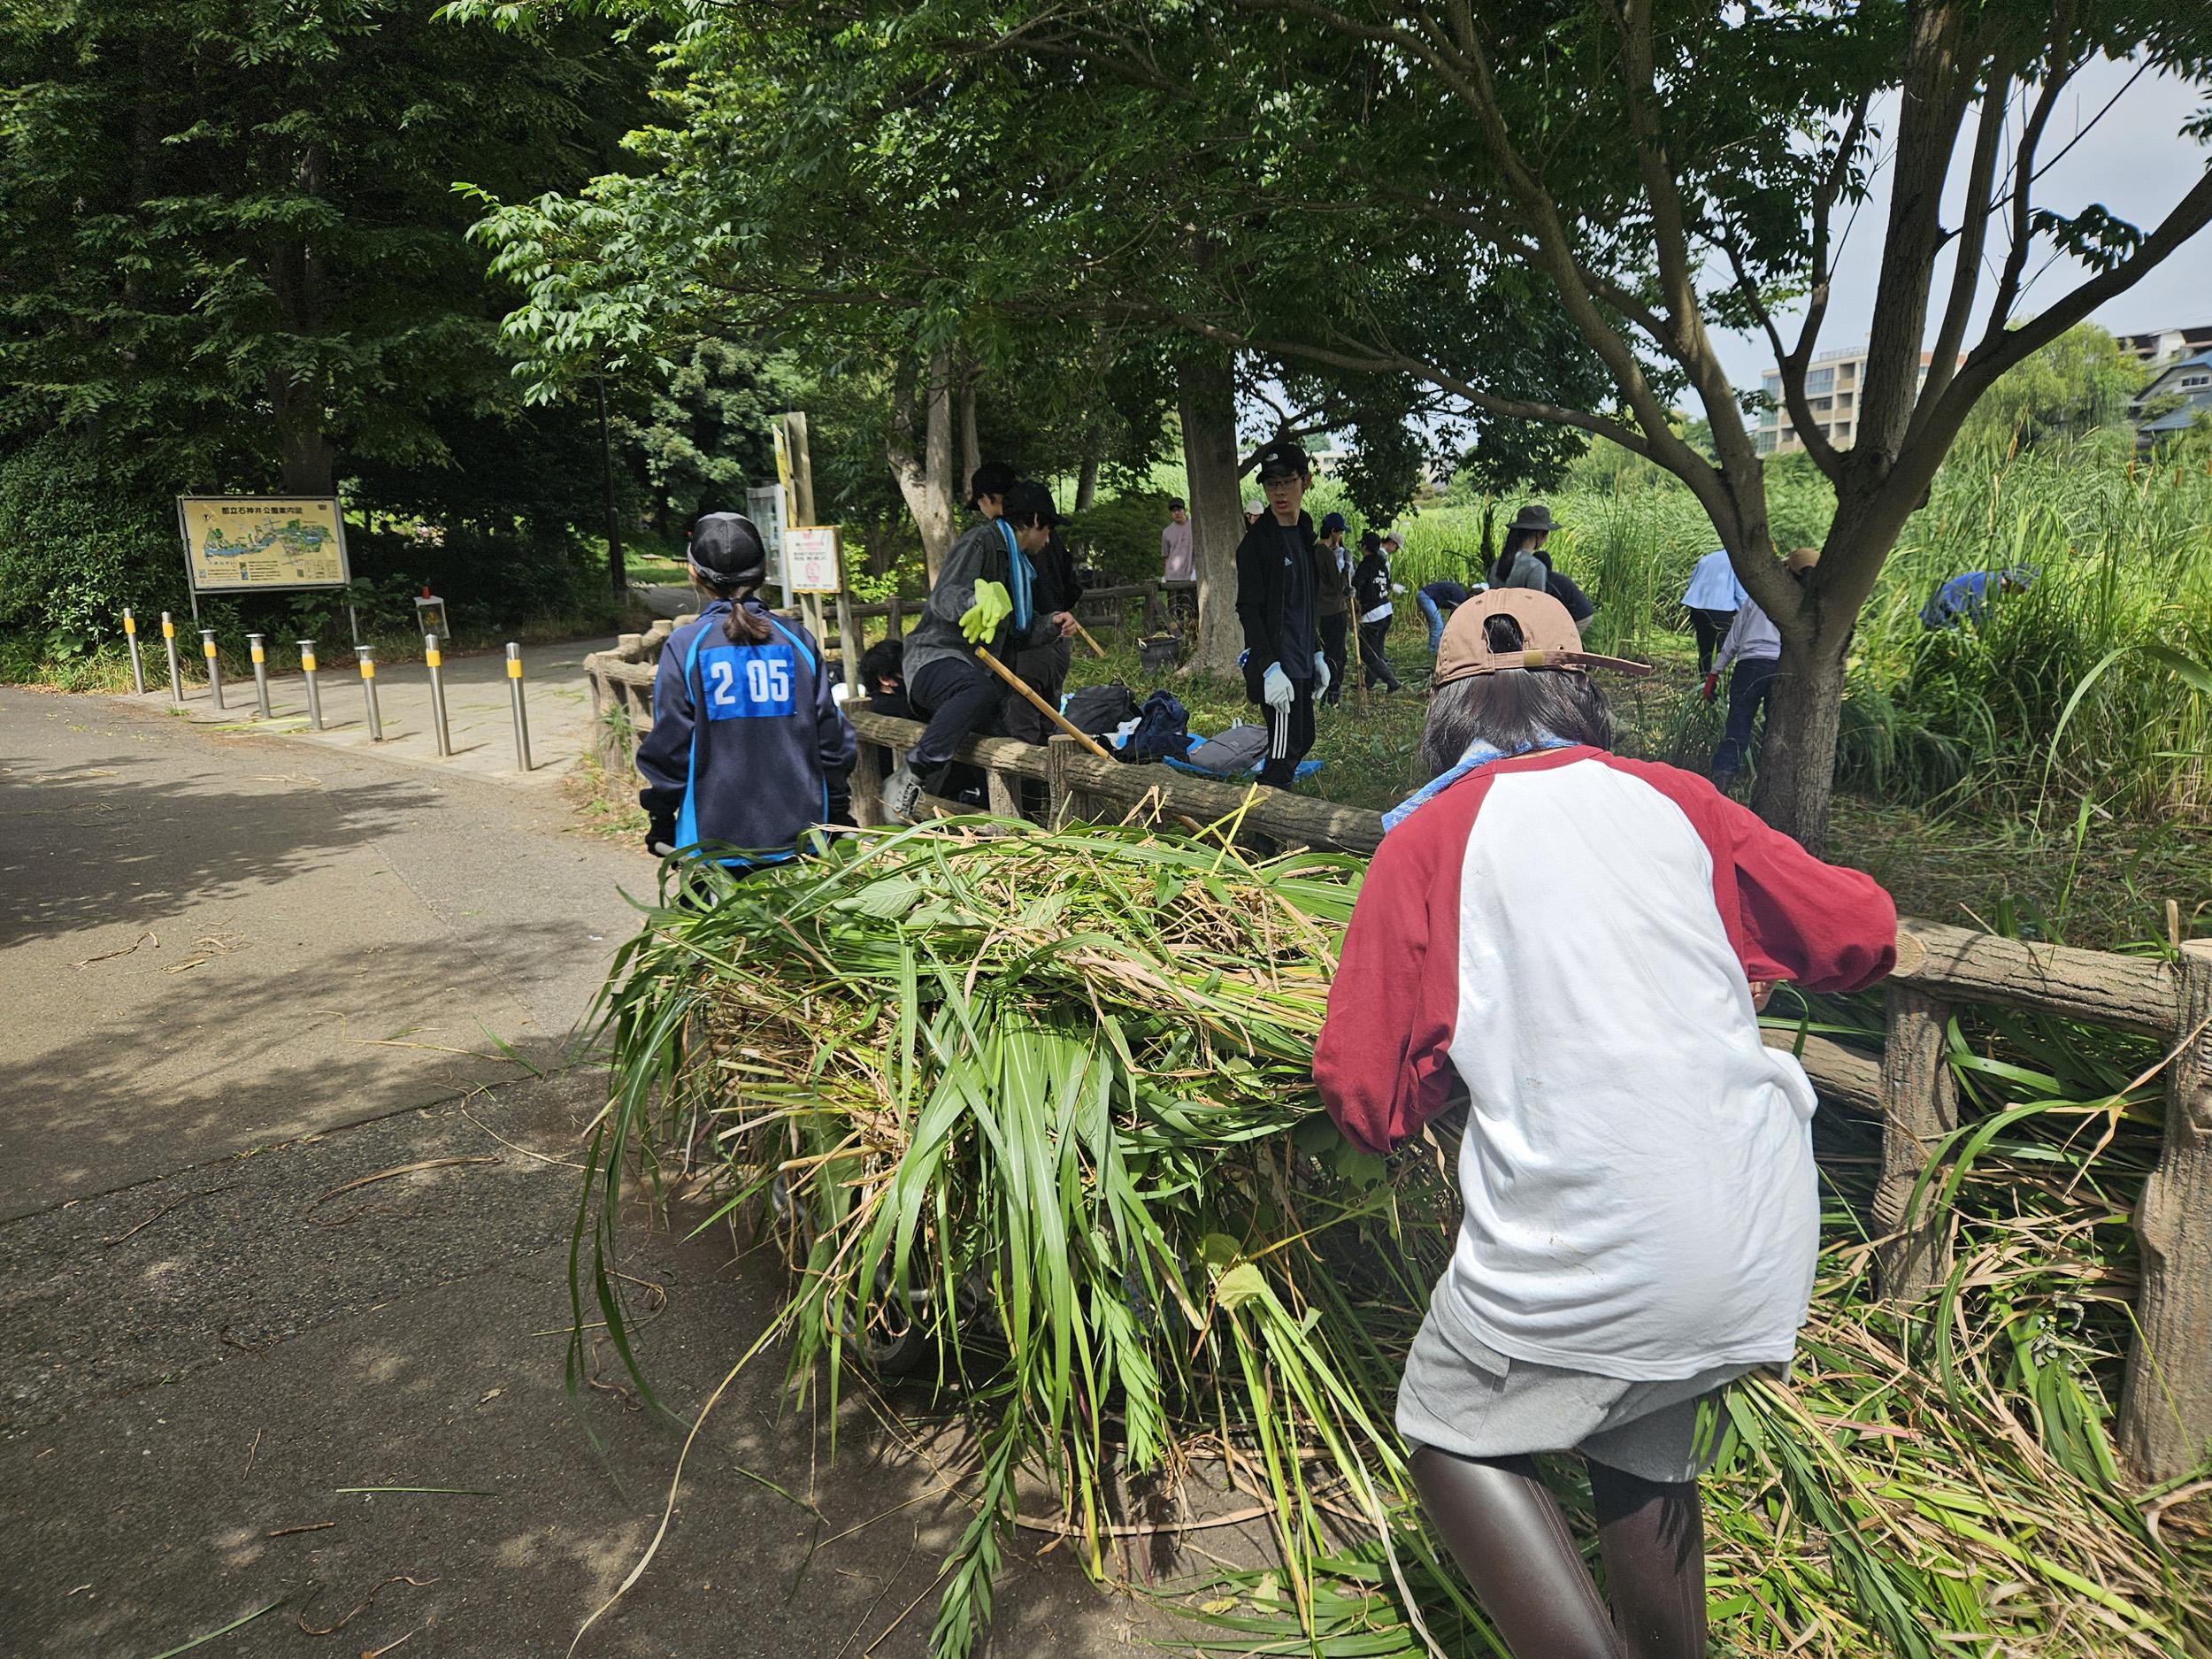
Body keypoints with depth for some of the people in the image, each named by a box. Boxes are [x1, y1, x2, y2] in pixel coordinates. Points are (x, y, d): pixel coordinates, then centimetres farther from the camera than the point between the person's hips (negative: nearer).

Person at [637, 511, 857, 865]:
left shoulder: (684, 646, -6)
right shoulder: (798, 641, 2)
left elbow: (669, 746, -4)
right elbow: (832, 737, 6)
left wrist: (660, 820, 8)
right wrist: (839, 812, 17)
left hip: (716, 840, -2)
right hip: (799, 835, 3)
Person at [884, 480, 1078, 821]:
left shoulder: (1017, 562, 26)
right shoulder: (982, 541, -5)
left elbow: (1014, 632, 28)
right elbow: (943, 596, -20)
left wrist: (1050, 624, 13)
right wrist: (976, 601, -40)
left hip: (976, 669, 11)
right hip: (936, 658, -11)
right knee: (978, 689, -41)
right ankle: (911, 777, -35)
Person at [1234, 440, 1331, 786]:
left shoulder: (1304, 534, 13)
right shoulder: (1257, 541, -12)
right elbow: (1248, 611, -15)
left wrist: (1317, 655, 18)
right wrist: (1270, 668, -22)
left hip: (1302, 663, 9)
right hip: (1279, 664, -9)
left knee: (1302, 740, 14)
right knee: (1285, 747, -9)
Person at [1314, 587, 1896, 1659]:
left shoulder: (1427, 837, -1)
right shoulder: (1670, 796, 8)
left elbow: (1364, 1102, -3)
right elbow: (1863, 937, 16)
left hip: (1590, 1252, -5)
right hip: (1764, 1237, 5)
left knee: (1454, 1439, 18)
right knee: (1648, 1453, 27)